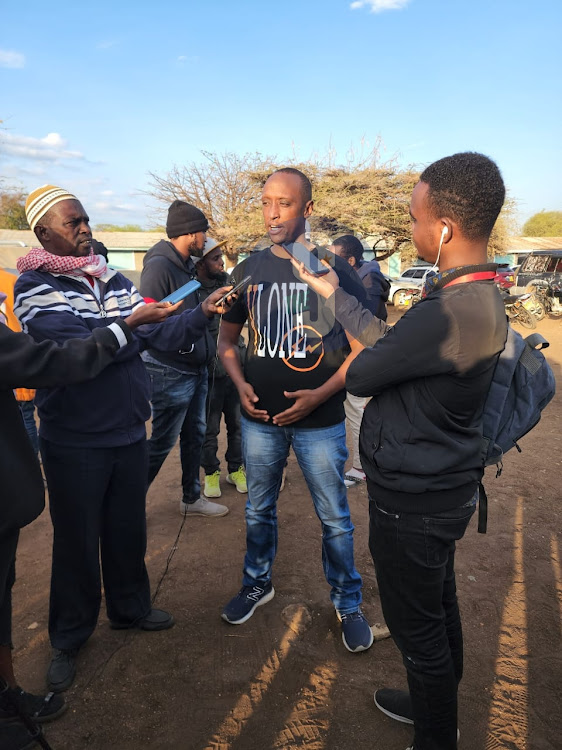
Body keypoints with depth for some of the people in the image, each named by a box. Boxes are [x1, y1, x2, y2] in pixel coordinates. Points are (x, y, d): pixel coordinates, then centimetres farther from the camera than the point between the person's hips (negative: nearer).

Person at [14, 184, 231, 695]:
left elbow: (160, 335, 0)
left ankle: (130, 607, 42)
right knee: (77, 541, 11)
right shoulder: (35, 288, -9)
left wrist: (202, 314, -15)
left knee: (129, 529, 18)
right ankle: (68, 638, 32)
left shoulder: (113, 281, 6)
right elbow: (77, 347, -23)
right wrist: (135, 322, -25)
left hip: (129, 432, 5)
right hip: (75, 442, -4)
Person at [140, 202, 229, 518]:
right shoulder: (159, 266, -17)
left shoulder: (189, 265, 11)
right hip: (171, 371, -9)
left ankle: (192, 498, 34)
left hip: (196, 368, 9)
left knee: (195, 435, 18)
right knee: (162, 442, 1)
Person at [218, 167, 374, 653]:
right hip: (259, 418, 3)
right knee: (259, 510, 19)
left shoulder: (334, 268, -6)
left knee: (335, 519, 9)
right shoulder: (249, 269, 4)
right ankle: (258, 584, 42)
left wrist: (321, 395, -16)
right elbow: (227, 338, 13)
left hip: (320, 421, -3)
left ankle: (348, 603, 31)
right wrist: (240, 383, -5)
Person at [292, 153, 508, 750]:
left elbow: (360, 375, -21)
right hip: (444, 489, 10)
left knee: (417, 626, 11)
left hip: (413, 501, -10)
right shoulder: (480, 296, 1)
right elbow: (392, 342, 9)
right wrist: (334, 294, 16)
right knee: (438, 605, 27)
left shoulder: (449, 314, -32)